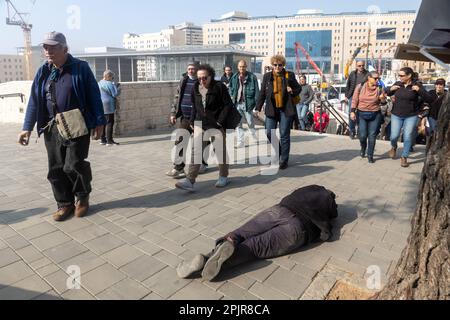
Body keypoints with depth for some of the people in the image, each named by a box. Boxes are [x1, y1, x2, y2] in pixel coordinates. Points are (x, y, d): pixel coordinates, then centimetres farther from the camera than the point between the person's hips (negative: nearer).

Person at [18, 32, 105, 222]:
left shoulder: (81, 68, -3)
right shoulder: (43, 72, 10)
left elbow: (94, 96, -2)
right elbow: (34, 101, 10)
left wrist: (99, 122, -5)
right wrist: (27, 127, 5)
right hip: (52, 128, 5)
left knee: (73, 165, -7)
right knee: (56, 169, 5)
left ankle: (83, 196, 20)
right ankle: (65, 204, 20)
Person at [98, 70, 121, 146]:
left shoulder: (100, 83, 18)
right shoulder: (108, 84, -12)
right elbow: (115, 94, -14)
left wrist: (115, 86, 18)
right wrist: (117, 87, 1)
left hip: (101, 106, 9)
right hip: (108, 106, -9)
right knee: (109, 123, -8)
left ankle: (103, 140, 16)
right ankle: (109, 141, -9)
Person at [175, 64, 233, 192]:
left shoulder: (219, 87, -8)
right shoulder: (196, 88, 8)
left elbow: (228, 104, -9)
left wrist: (220, 121, -14)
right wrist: (193, 122, 9)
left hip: (217, 125, -4)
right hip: (201, 125, 4)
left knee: (221, 151, 7)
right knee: (195, 152, -4)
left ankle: (223, 177, 25)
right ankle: (190, 180, -6)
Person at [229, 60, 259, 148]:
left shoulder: (252, 77, -5)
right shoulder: (234, 77, 6)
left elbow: (256, 90, -6)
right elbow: (230, 87, 23)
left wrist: (257, 104, -10)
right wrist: (232, 96, 9)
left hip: (247, 103, -3)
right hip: (237, 104, 4)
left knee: (250, 122, 8)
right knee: (238, 123, 4)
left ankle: (255, 136, 36)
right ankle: (241, 142, 13)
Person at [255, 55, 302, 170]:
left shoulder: (289, 75, 3)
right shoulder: (267, 76, 7)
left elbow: (299, 88, 13)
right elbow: (262, 93, 7)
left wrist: (292, 91, -10)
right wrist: (258, 107, 0)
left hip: (286, 110, -2)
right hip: (271, 110, 2)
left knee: (284, 135, 1)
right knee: (269, 133, -1)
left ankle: (284, 161, 12)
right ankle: (278, 151, 28)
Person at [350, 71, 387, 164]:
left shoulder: (380, 88, -2)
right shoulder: (360, 86, -3)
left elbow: (383, 103, 5)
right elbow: (355, 100, 0)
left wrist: (383, 99, -18)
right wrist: (353, 111, -6)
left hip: (375, 115, 1)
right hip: (362, 114, 0)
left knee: (372, 136, 0)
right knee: (362, 135, -2)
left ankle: (370, 155, 13)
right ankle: (363, 148, 31)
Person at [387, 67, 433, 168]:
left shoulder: (417, 85, -10)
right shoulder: (397, 84, -3)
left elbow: (430, 100, -14)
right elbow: (387, 94, 15)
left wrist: (419, 90, -26)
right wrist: (391, 89, -8)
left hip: (411, 116, -2)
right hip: (396, 115, 2)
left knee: (407, 137, 2)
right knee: (394, 136, 0)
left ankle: (404, 157, 18)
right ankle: (394, 147, 34)